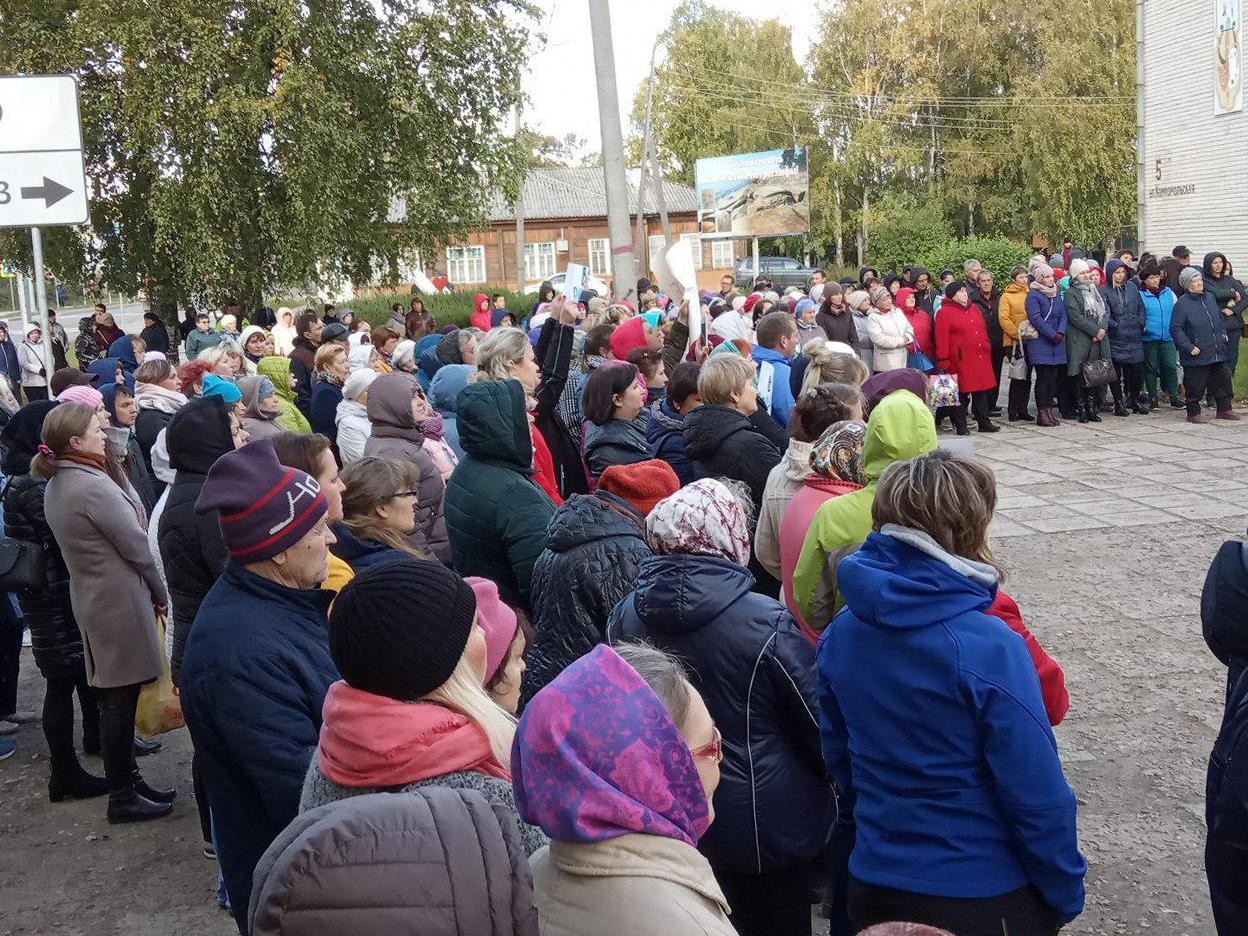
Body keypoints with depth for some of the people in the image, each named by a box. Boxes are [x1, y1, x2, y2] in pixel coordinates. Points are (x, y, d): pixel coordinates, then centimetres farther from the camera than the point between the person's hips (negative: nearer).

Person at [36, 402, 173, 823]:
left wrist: (148, 590, 12)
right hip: (120, 600, -9)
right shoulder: (93, 486, -22)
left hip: (90, 596, 9)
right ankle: (123, 797, 9)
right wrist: (160, 593, -2)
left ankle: (127, 779, 27)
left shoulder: (55, 485, 7)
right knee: (121, 698, 0)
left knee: (115, 697, 16)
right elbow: (137, 545, -18)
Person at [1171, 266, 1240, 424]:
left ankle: (1224, 409, 24)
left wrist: (1223, 335, 11)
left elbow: (1219, 319, 24)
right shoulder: (1182, 304, -10)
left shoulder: (1210, 298, 10)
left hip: (1217, 352, 6)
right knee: (1195, 385, 0)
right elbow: (1176, 329, -12)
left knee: (1223, 380, 12)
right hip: (1197, 355, -6)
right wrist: (1189, 347, -17)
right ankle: (1193, 413, 14)